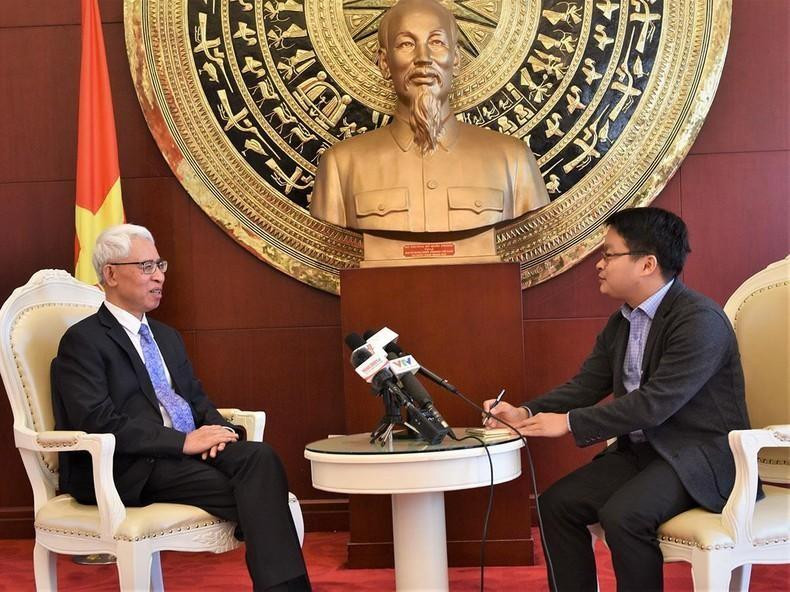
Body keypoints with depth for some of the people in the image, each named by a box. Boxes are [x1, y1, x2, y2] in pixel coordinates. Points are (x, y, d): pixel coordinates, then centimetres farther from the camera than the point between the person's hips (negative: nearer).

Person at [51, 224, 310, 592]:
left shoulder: (167, 337, 24)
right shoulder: (82, 341, -3)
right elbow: (99, 422, -15)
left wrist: (218, 428, -4)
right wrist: (183, 441, -20)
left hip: (190, 448, 7)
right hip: (133, 469, -7)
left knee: (260, 457, -26)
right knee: (250, 491, -29)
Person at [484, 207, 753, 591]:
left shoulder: (700, 319, -19)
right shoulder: (621, 323, 10)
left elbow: (656, 402, -26)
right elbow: (586, 384, 10)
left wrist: (569, 422, -22)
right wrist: (526, 413, -8)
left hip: (700, 454, -8)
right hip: (641, 449, 9)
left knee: (622, 515, -30)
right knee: (556, 503, -6)